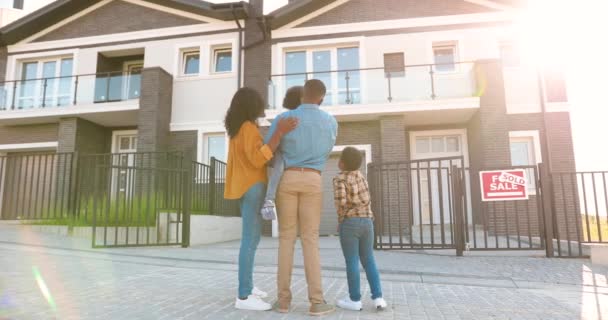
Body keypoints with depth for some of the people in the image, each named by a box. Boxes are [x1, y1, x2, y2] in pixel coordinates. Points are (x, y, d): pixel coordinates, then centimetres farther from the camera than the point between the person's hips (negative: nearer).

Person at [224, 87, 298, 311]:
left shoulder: (237, 128, 17)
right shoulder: (248, 128, -13)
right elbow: (257, 159, -25)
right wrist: (279, 133, -29)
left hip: (245, 187, 10)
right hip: (252, 187, -10)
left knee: (251, 237, 15)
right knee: (252, 238, -12)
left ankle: (247, 285, 22)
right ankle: (243, 296, -11)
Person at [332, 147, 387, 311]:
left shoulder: (340, 178, -7)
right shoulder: (360, 175, 13)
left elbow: (341, 201, -18)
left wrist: (341, 216, -3)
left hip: (350, 223, -6)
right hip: (367, 221, 6)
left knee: (352, 261, 0)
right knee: (368, 260, 11)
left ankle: (355, 300, 6)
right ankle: (378, 297, 7)